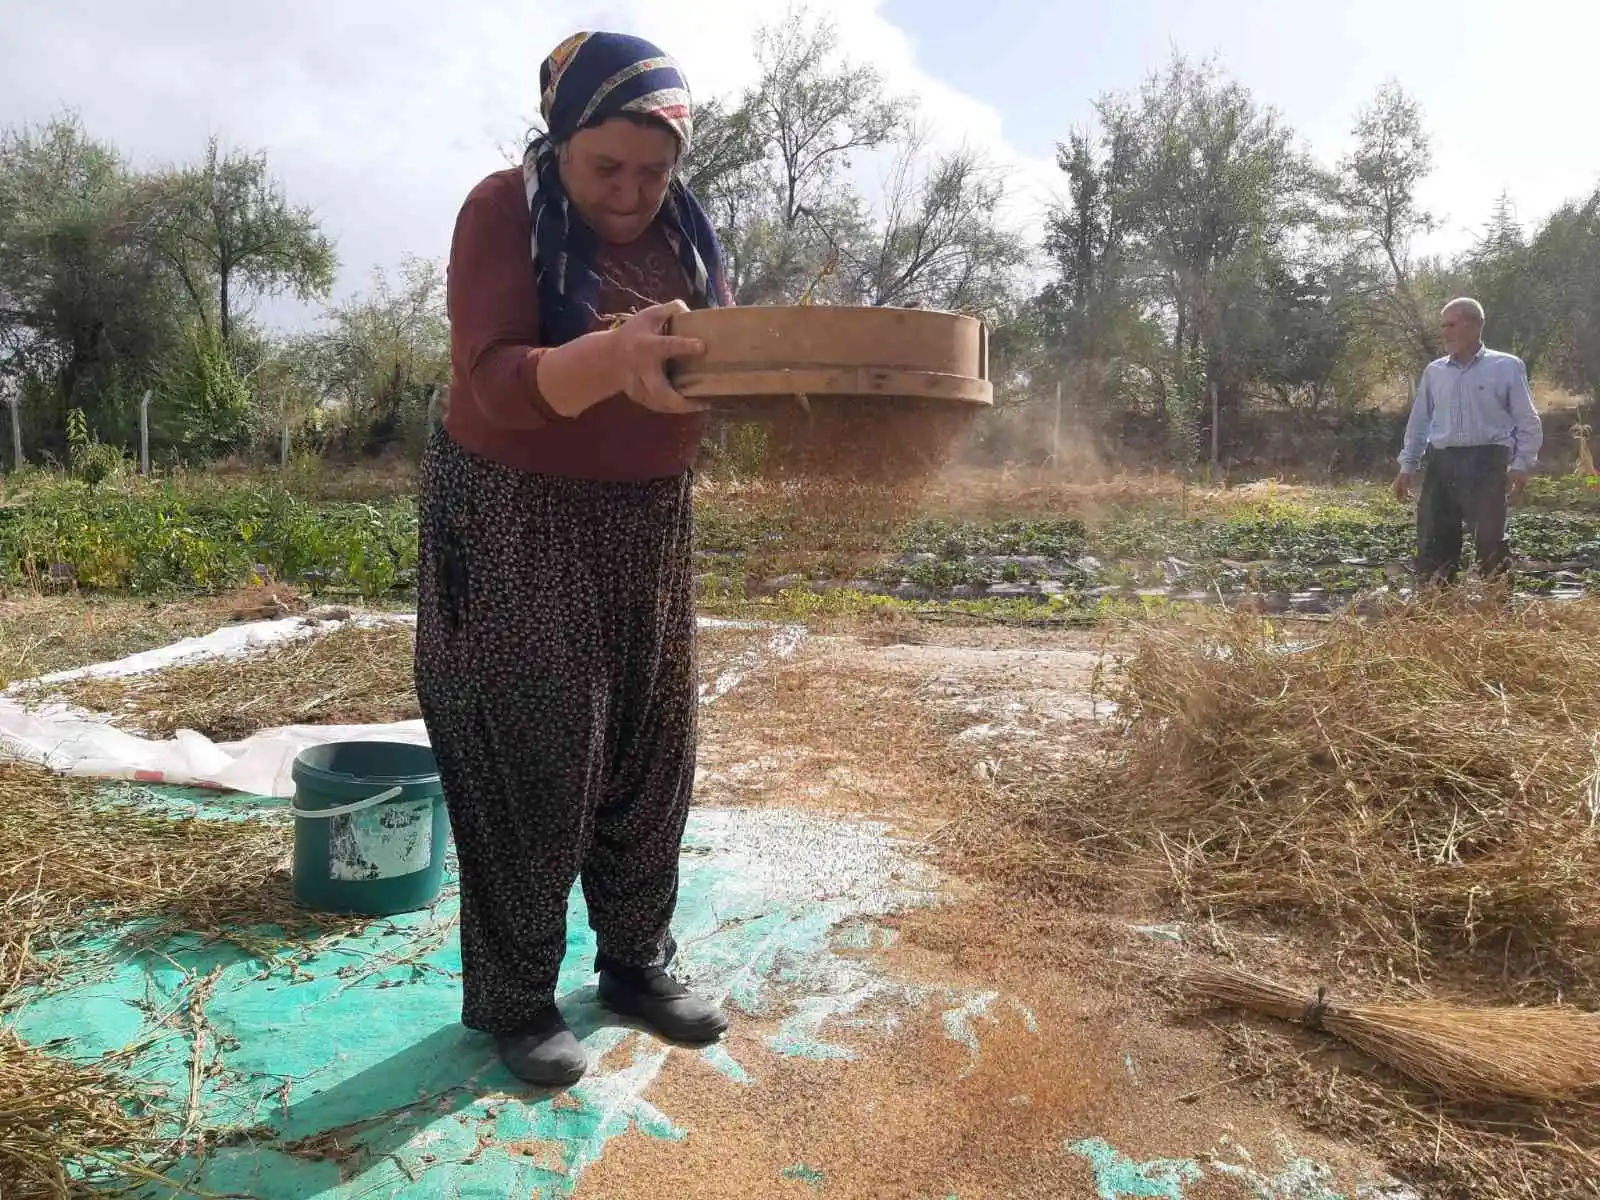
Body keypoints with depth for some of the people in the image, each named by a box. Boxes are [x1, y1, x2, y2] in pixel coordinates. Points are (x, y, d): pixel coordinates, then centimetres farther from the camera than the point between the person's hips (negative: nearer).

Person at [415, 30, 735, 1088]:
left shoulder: (684, 229, 4)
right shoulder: (505, 212, -12)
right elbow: (499, 381, -25)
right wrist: (613, 359, -45)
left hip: (649, 525, 6)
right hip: (513, 527, -5)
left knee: (650, 754, 9)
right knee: (526, 764, -2)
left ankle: (639, 962, 27)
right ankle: (512, 997, 15)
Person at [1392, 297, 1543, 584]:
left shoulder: (1506, 366, 3)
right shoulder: (1434, 371, 14)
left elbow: (1528, 422, 4)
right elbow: (1419, 421, 19)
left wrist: (1521, 465, -6)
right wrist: (1407, 466, 13)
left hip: (1485, 462, -4)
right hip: (1441, 464, 4)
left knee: (1489, 542, -5)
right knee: (1432, 542, 2)